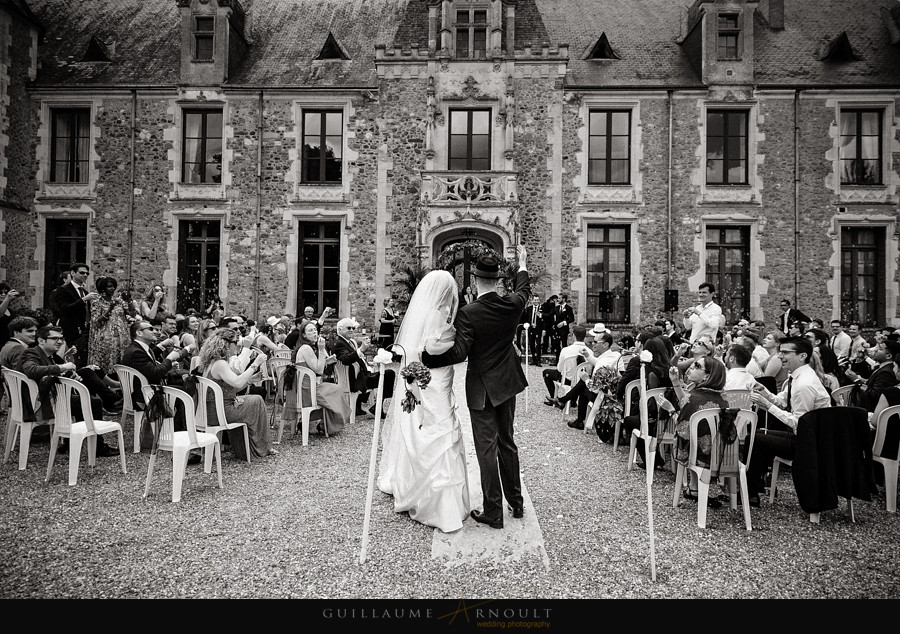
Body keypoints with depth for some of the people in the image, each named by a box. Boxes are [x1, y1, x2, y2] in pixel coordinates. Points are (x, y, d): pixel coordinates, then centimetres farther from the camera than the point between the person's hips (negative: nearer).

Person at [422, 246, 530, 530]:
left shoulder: (468, 313, -21)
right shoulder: (512, 305, -5)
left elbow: (459, 352, -27)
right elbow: (524, 290, 19)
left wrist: (422, 358, -21)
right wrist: (522, 264, 35)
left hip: (481, 388, -5)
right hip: (507, 382, 6)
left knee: (487, 448, 2)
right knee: (507, 442, 19)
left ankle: (493, 512, 11)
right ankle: (516, 501, 31)